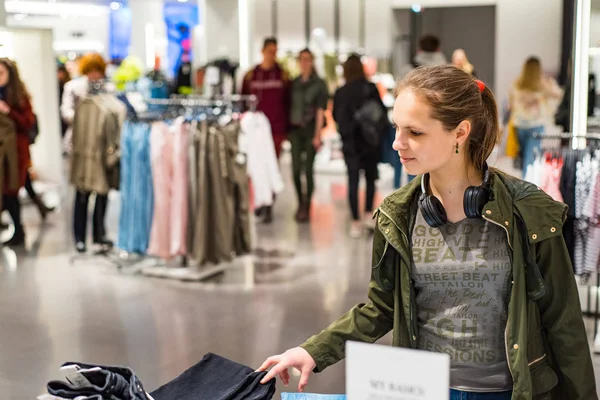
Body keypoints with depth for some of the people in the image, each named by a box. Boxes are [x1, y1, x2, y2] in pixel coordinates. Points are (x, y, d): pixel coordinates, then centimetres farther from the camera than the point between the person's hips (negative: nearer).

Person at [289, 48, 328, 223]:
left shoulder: (319, 84, 0)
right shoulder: (294, 83, 10)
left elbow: (320, 110, -4)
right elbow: (290, 107, 10)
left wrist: (317, 135, -10)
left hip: (310, 129, -3)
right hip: (295, 129, 3)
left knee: (308, 169, -4)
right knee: (296, 169, -1)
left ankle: (307, 207, 5)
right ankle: (300, 202, 18)